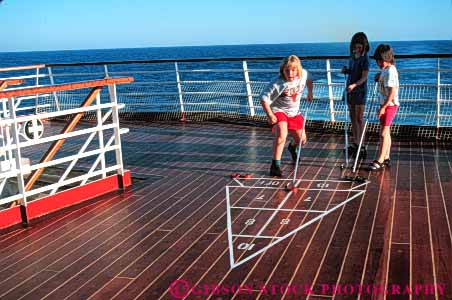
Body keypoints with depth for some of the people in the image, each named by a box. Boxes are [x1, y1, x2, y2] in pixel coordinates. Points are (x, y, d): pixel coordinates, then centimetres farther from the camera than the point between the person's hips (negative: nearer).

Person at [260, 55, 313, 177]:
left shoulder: (304, 74, -16)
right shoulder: (277, 84, -31)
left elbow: (309, 80, 10)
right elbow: (263, 98, -25)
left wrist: (310, 93, 12)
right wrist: (269, 115, -26)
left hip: (294, 112, 6)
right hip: (278, 110, -6)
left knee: (302, 140, 15)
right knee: (282, 134, -33)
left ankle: (292, 147, 54)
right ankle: (275, 165, -22)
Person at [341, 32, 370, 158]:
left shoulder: (365, 58, -12)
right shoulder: (352, 56, 10)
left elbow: (364, 77, -19)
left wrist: (354, 85, -34)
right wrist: (346, 70, 1)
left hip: (360, 91, -7)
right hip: (350, 91, 7)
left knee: (359, 119, -5)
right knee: (353, 118, 11)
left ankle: (361, 146, -1)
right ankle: (354, 144, 19)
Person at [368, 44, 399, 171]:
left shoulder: (390, 71, -18)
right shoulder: (385, 70, 11)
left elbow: (392, 92, -23)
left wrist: (383, 107, -22)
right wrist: (379, 77, 5)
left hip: (389, 105, -10)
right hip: (386, 104, 10)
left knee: (384, 133, -6)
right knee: (385, 132, 14)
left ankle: (380, 161, -2)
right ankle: (386, 158, 22)